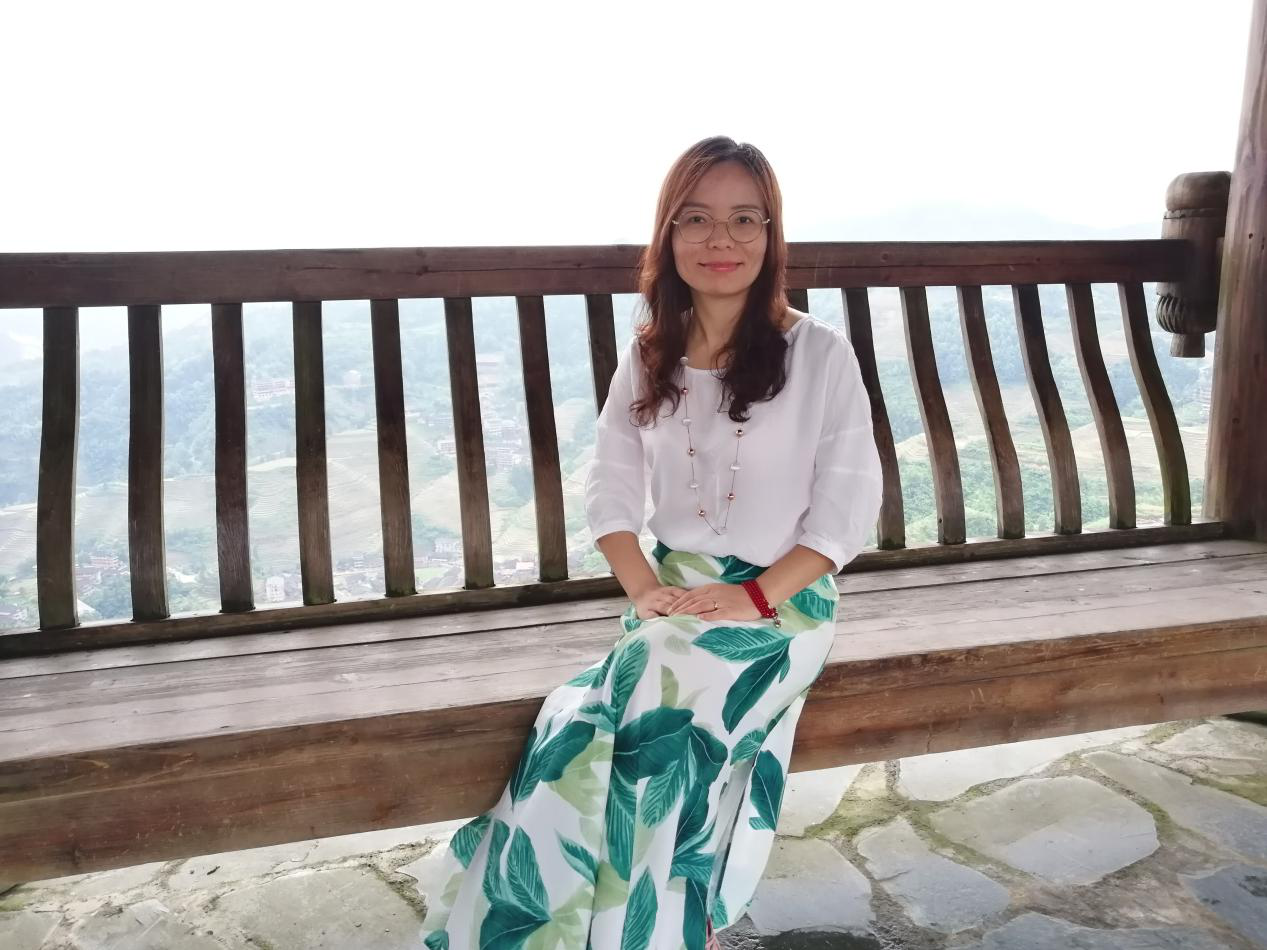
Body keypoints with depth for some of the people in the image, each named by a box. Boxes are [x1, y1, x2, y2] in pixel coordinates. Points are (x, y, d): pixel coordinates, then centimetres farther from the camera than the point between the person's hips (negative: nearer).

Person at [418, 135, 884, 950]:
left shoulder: (818, 351, -5)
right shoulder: (647, 357, 7)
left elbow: (848, 504, -6)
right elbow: (610, 490, 7)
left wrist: (756, 596, -15)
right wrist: (645, 587, -9)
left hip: (785, 596, -3)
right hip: (677, 589, 3)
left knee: (662, 720, -26)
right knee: (585, 730, -24)